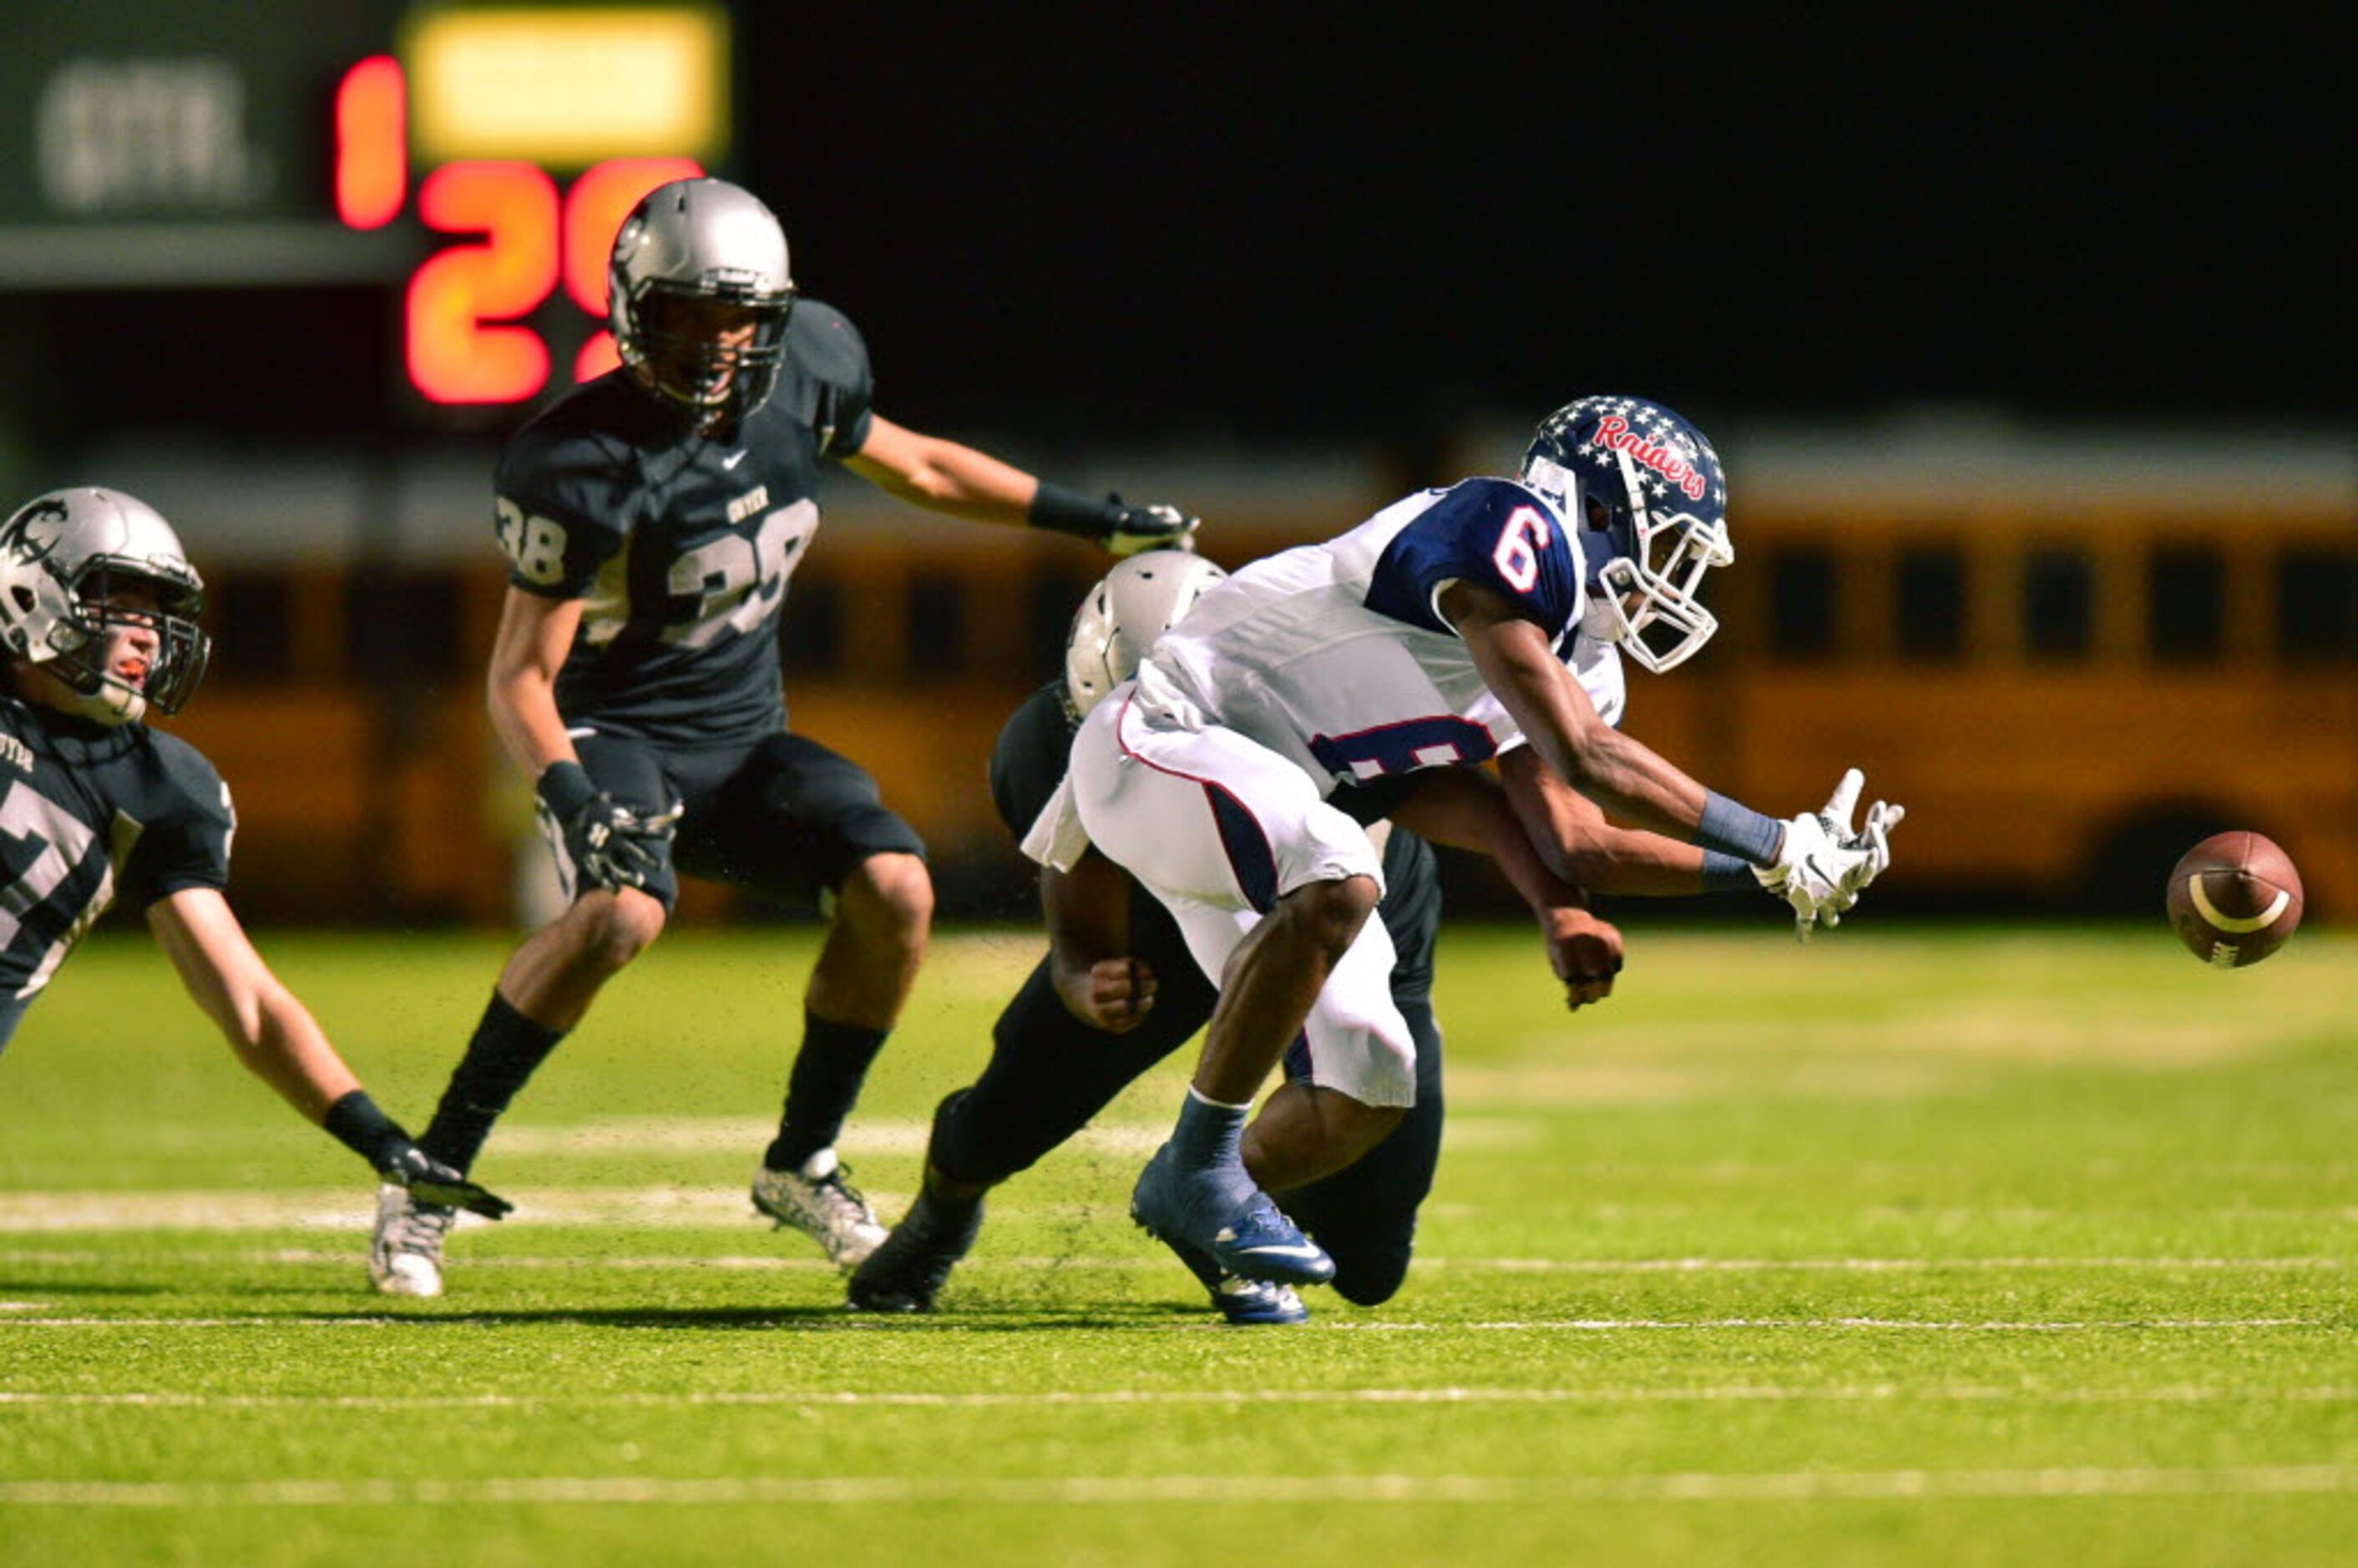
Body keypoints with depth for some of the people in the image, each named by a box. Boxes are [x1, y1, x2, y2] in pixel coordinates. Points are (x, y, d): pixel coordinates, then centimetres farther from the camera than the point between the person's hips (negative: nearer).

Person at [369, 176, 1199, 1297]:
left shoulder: (804, 370, -5)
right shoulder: (585, 462, -22)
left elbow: (909, 464, 16)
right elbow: (522, 672, -19)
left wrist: (1097, 521, 18)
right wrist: (568, 791, -38)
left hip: (743, 739, 6)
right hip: (619, 738, -6)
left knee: (892, 889, -17)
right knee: (622, 911, -34)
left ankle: (801, 1164, 4)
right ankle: (431, 1175, -23)